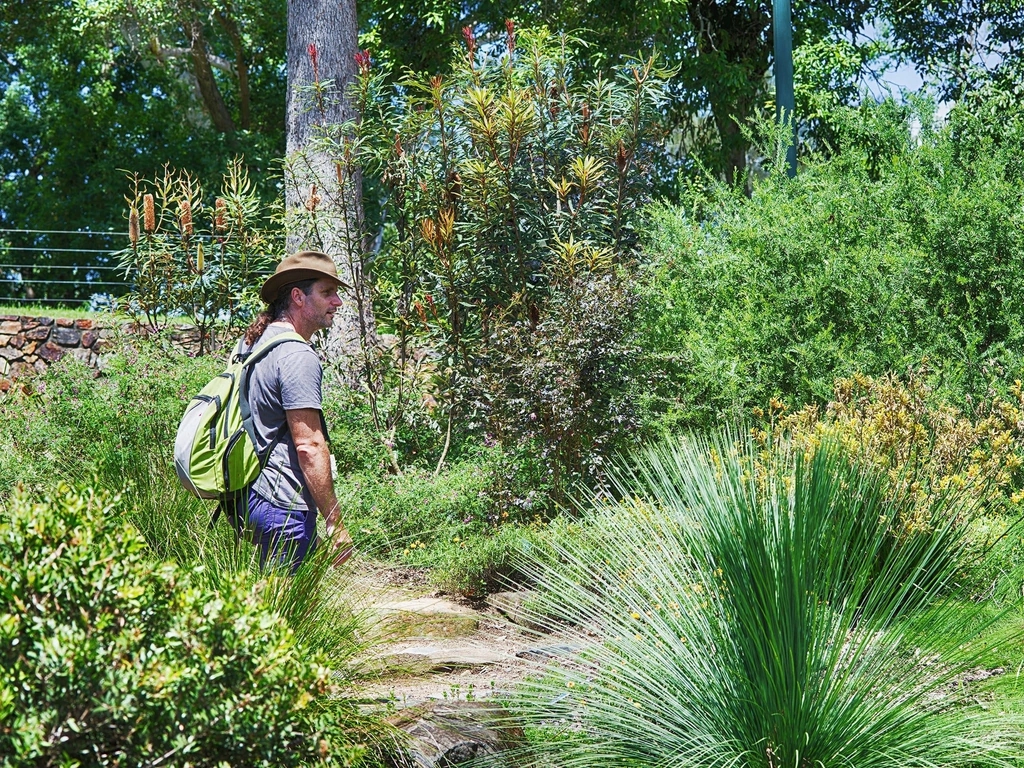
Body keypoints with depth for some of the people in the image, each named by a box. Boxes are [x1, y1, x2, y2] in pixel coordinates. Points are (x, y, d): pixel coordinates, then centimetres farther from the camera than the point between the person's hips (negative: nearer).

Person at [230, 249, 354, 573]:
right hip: (284, 507, -10)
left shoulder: (251, 343, 15)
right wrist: (335, 524, -17)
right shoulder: (297, 357, -15)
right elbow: (309, 446, -20)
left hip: (248, 498, 10)